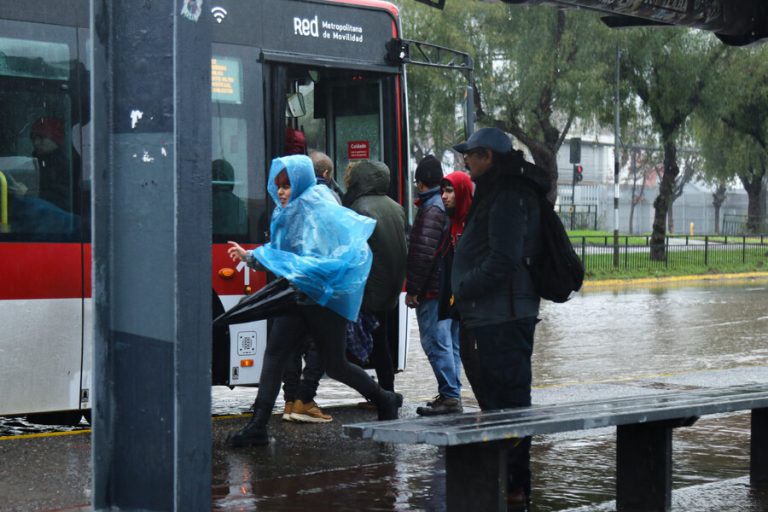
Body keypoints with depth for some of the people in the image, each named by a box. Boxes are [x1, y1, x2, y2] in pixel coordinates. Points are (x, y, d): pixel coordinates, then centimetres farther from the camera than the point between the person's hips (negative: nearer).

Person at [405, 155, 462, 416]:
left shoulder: (431, 208, -13)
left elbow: (423, 252, -19)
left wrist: (413, 289, -15)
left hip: (433, 288, -9)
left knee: (435, 342, -9)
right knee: (449, 342, 14)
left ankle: (450, 396, -12)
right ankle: (452, 394, 19)